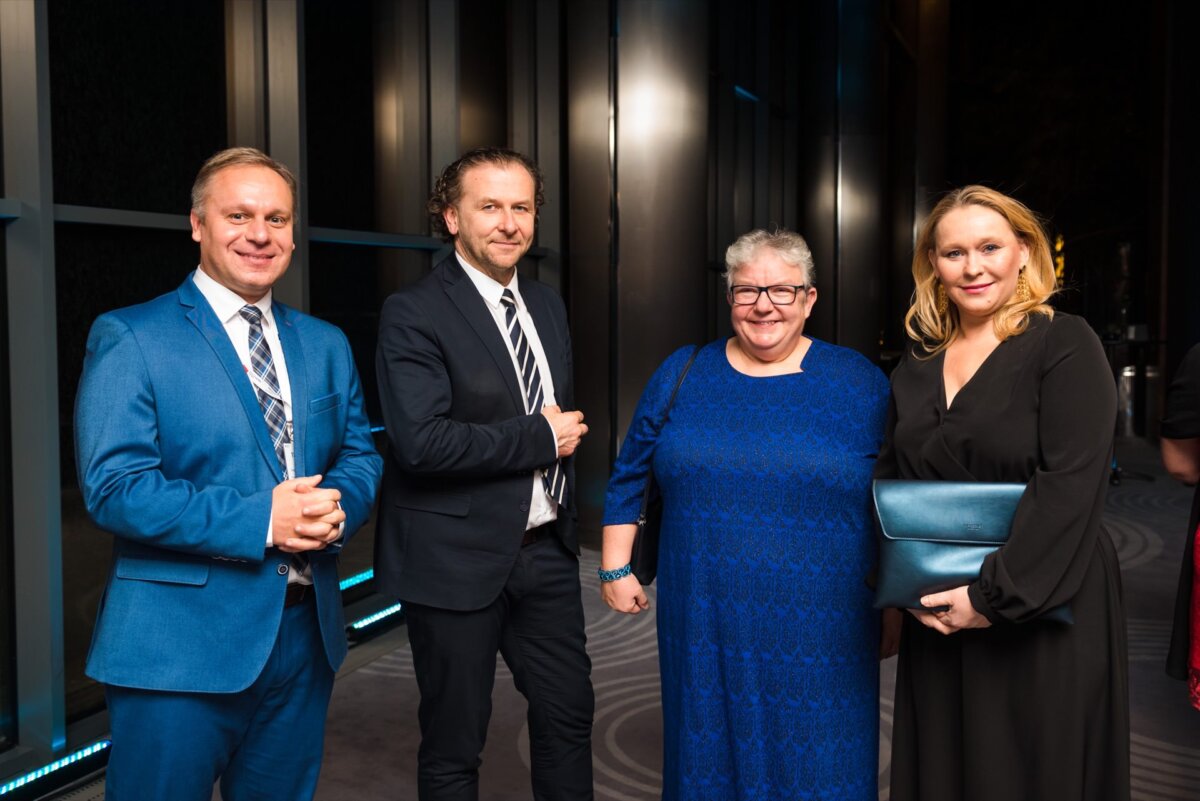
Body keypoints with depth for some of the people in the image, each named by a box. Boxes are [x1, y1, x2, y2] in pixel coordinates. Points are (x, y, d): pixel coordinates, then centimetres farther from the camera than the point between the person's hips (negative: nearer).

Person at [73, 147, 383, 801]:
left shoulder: (325, 345, 11)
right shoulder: (129, 338, -7)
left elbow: (360, 454, 12)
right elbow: (113, 487, -15)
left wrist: (340, 505, -12)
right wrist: (259, 520, -22)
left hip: (306, 634, 6)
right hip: (179, 645, -5)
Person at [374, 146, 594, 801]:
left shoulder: (548, 305, 9)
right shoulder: (413, 315, -13)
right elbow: (421, 441, -25)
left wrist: (565, 517, 12)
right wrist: (539, 437, -17)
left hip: (545, 549, 6)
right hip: (457, 560, -6)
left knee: (569, 713, 16)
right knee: (454, 744, 10)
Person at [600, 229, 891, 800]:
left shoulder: (860, 382, -1)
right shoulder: (681, 374, 4)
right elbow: (628, 476, 10)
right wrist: (615, 567, 6)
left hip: (819, 634, -1)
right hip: (706, 626, 2)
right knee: (710, 755, 14)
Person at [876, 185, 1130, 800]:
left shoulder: (1065, 346, -8)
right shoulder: (918, 360, 9)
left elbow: (1070, 488, -17)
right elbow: (890, 478, 10)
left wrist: (995, 596, -20)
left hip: (1042, 614, -5)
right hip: (935, 620, 5)